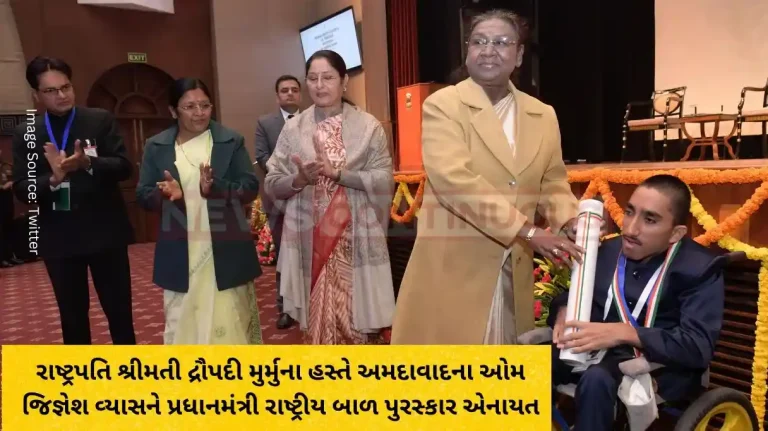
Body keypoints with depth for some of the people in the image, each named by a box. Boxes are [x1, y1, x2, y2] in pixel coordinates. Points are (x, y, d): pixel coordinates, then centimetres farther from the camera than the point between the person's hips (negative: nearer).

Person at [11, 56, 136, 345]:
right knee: (72, 316, 14)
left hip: (104, 232, -1)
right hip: (58, 239, 2)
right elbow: (21, 190, -2)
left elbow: (124, 167, -8)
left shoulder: (101, 120, -1)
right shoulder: (25, 134, 3)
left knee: (119, 310, 9)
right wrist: (53, 178, -23)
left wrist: (88, 163, -27)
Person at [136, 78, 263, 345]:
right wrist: (165, 193, -18)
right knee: (183, 319, 8)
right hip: (181, 254, 1)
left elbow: (251, 188, -3)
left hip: (225, 251, -1)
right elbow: (143, 195, 5)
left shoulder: (231, 141, 2)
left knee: (230, 317, 7)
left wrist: (215, 187, -20)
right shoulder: (156, 146, 5)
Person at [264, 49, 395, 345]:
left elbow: (384, 180, -7)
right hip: (309, 240, 2)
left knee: (357, 319, 4)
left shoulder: (368, 126, -1)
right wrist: (300, 179, -15)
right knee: (317, 320, 9)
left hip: (356, 240, -1)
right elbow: (272, 184, 5)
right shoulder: (293, 129, 4)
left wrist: (337, 172, -17)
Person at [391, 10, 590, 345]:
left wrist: (570, 221, -8)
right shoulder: (442, 105, -7)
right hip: (452, 266, -5)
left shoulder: (543, 115, 10)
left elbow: (552, 182, 15)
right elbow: (455, 181, -20)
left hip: (515, 270, 5)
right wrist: (528, 232, -23)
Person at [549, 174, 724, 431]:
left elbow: (699, 347, -18)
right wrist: (564, 311, -11)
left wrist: (624, 333, -28)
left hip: (660, 364, -4)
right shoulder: (607, 251, 9)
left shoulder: (700, 268, -7)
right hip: (600, 351, 5)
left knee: (596, 379, -36)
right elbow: (574, 293, 14)